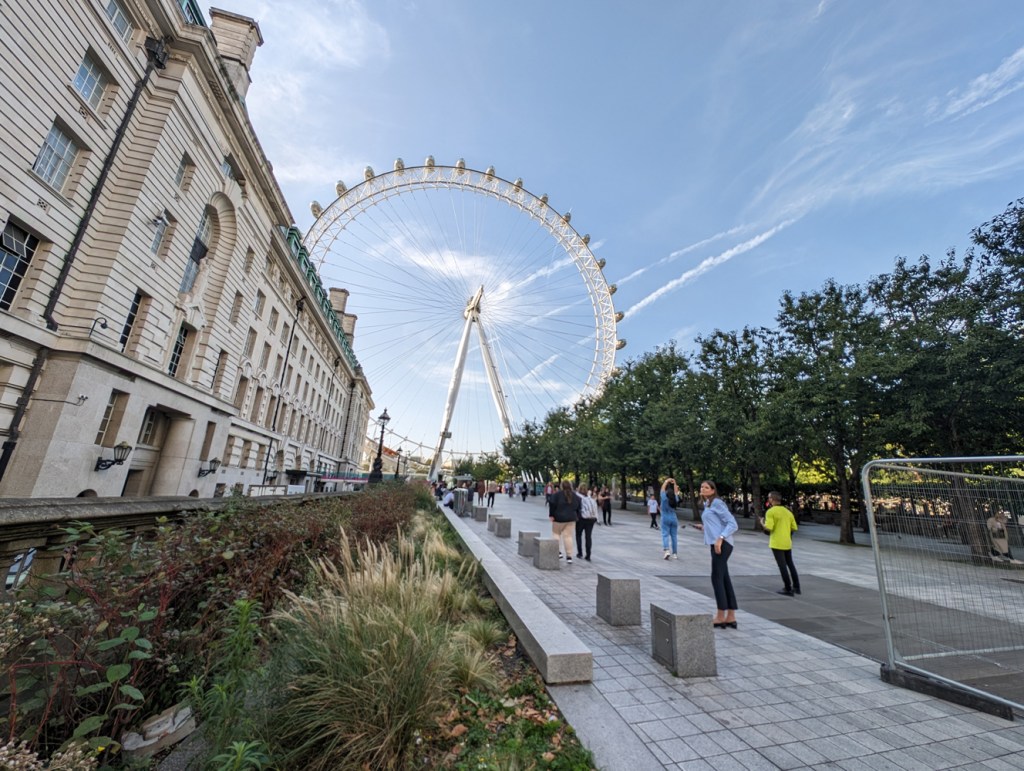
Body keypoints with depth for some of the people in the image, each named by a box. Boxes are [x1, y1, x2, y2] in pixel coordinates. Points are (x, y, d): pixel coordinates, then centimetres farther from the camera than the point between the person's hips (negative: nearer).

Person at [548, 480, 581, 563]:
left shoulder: (557, 494, -8)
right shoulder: (575, 496, 8)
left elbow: (552, 505, -15)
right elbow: (578, 507, 11)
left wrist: (551, 515, -9)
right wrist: (577, 517, 16)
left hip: (559, 518, -4)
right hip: (571, 519, 4)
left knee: (556, 533, 13)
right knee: (568, 536, 6)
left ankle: (559, 552, 5)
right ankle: (569, 556, 4)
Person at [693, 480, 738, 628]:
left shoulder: (717, 503, -8)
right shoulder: (708, 505, 18)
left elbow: (733, 524, -13)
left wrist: (720, 538, -23)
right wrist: (704, 527, 15)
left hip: (722, 544, -9)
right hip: (716, 544, 9)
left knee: (717, 578, -5)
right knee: (724, 579, 9)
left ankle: (721, 617, 3)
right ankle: (731, 618, 14)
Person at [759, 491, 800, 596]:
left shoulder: (770, 511, -13)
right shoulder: (788, 511, 6)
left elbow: (768, 528, -19)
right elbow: (794, 528, 8)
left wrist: (762, 523, 0)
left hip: (777, 543, -6)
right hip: (787, 543, 6)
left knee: (782, 566, 1)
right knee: (790, 564, 19)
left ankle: (788, 589, 5)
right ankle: (796, 587, 26)